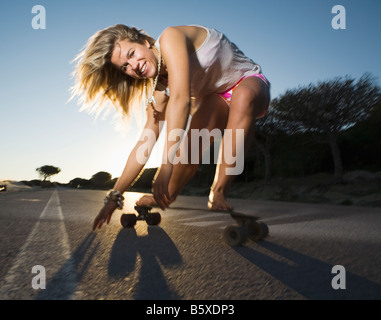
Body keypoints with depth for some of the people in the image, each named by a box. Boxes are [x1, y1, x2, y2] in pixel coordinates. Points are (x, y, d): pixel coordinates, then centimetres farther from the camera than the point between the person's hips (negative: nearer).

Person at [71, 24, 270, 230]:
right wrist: (115, 196, -12)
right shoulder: (159, 89, -9)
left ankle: (218, 192, -32)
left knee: (243, 97, -40)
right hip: (216, 100, 4)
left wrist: (166, 167, -45)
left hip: (249, 83, -4)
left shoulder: (170, 38, -27)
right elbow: (146, 141, -11)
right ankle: (166, 197, -4)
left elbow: (181, 100, -42)